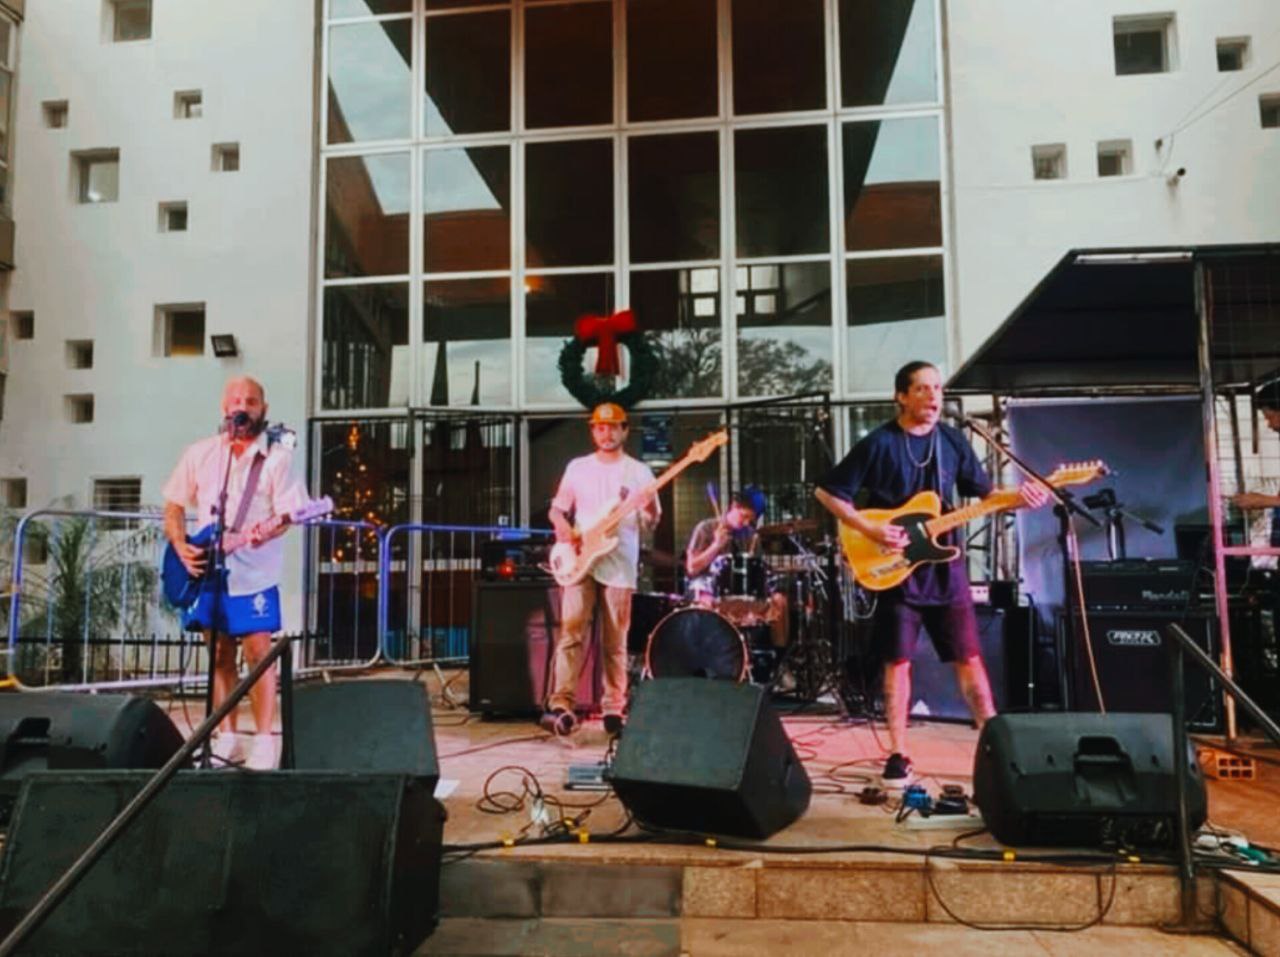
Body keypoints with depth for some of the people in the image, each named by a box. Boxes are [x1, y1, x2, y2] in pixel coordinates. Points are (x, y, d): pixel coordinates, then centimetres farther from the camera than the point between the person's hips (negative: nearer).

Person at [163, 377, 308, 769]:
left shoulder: (277, 455, -3)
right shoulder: (200, 452, 9)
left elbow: (287, 512, -8)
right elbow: (174, 506, 12)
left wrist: (266, 533, -28)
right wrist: (181, 546, -3)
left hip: (254, 573, -4)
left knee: (258, 653, -5)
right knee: (220, 656, 10)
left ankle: (264, 741, 3)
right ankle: (227, 737, 20)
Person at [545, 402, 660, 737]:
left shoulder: (638, 471, 7)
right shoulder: (577, 467, 11)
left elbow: (651, 522, 6)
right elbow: (557, 508, 15)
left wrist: (649, 511, -17)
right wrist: (562, 526, -7)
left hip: (619, 566, 0)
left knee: (615, 642, 4)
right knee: (571, 632, -11)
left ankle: (613, 709, 11)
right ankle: (561, 705, -12)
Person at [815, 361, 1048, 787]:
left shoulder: (953, 441, 6)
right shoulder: (879, 443, -8)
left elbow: (983, 493, 13)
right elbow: (828, 492, -7)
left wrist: (1019, 497, -7)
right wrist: (870, 530, -16)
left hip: (945, 567, 4)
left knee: (969, 658, 5)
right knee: (898, 662, 1)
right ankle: (898, 756, 11)